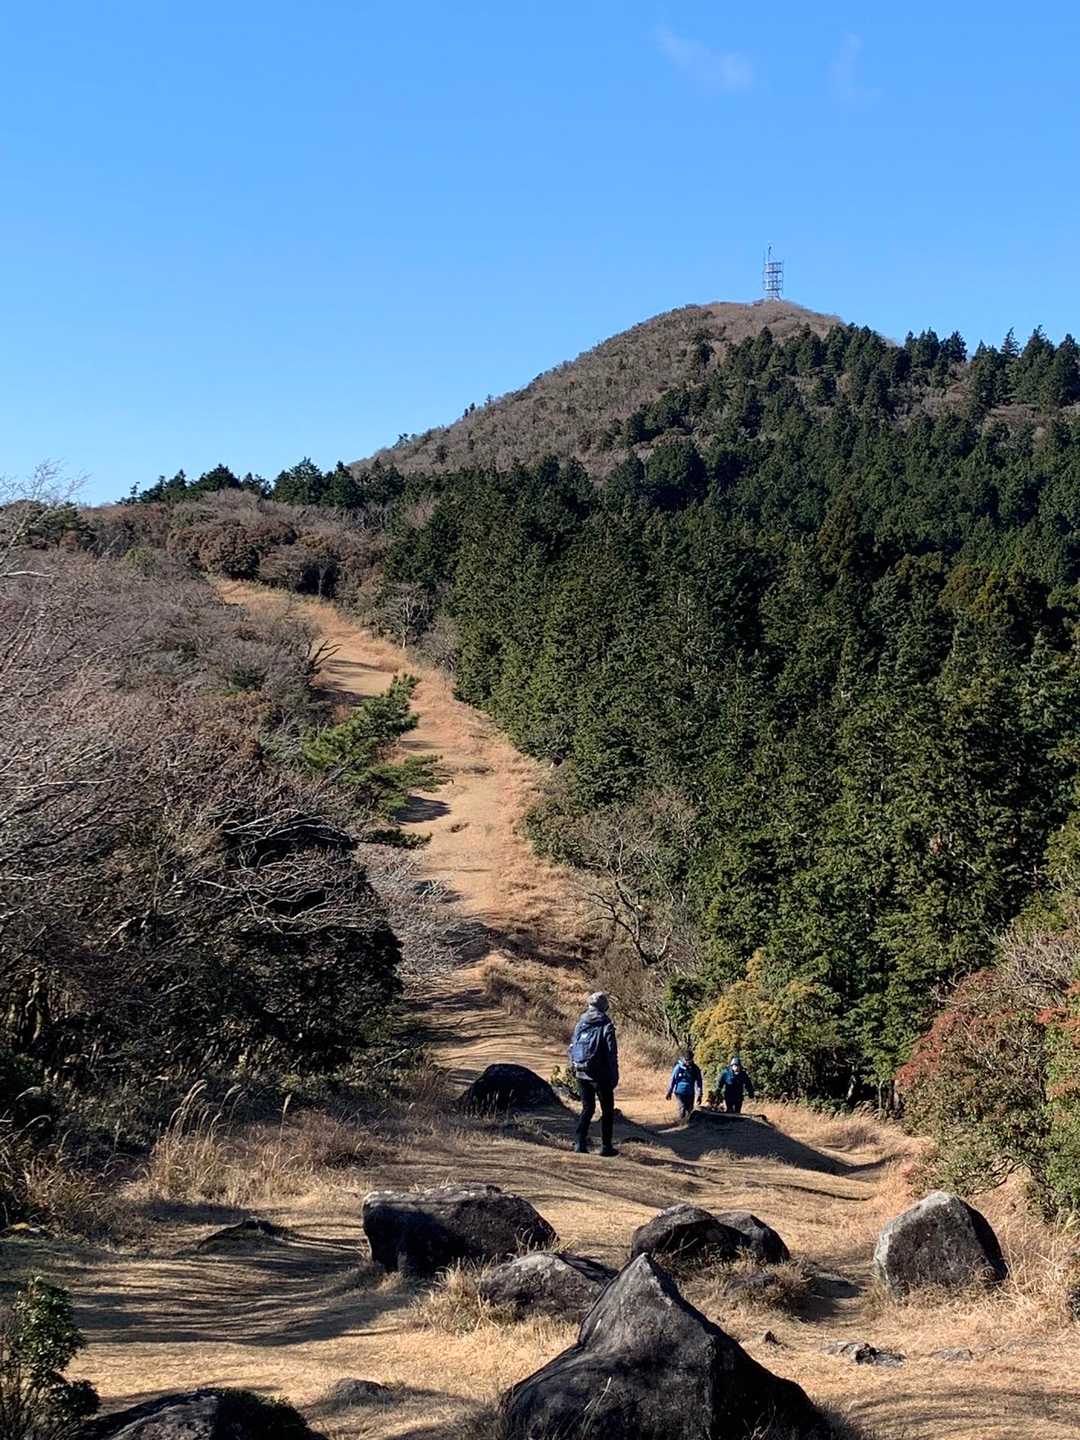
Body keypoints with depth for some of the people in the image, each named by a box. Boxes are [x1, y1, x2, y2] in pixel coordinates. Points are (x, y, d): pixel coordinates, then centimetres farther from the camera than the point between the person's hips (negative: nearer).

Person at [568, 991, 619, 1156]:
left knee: (587, 1108, 16)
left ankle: (580, 1143, 8)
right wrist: (614, 1076, -5)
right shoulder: (606, 1026, -11)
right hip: (600, 1075, -5)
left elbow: (572, 1049, 9)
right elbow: (612, 1053, -12)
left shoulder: (580, 1025, 5)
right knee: (607, 1110, 8)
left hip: (582, 1074, 5)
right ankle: (606, 1146, 7)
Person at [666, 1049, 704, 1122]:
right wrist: (669, 1092, 6)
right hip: (679, 1093, -3)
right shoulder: (678, 1067, -7)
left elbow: (699, 1082, 5)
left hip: (690, 1094, 3)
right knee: (682, 1109, -18)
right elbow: (672, 1080, 2)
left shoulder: (695, 1069, -1)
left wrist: (699, 1095, 0)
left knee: (689, 1111, 5)